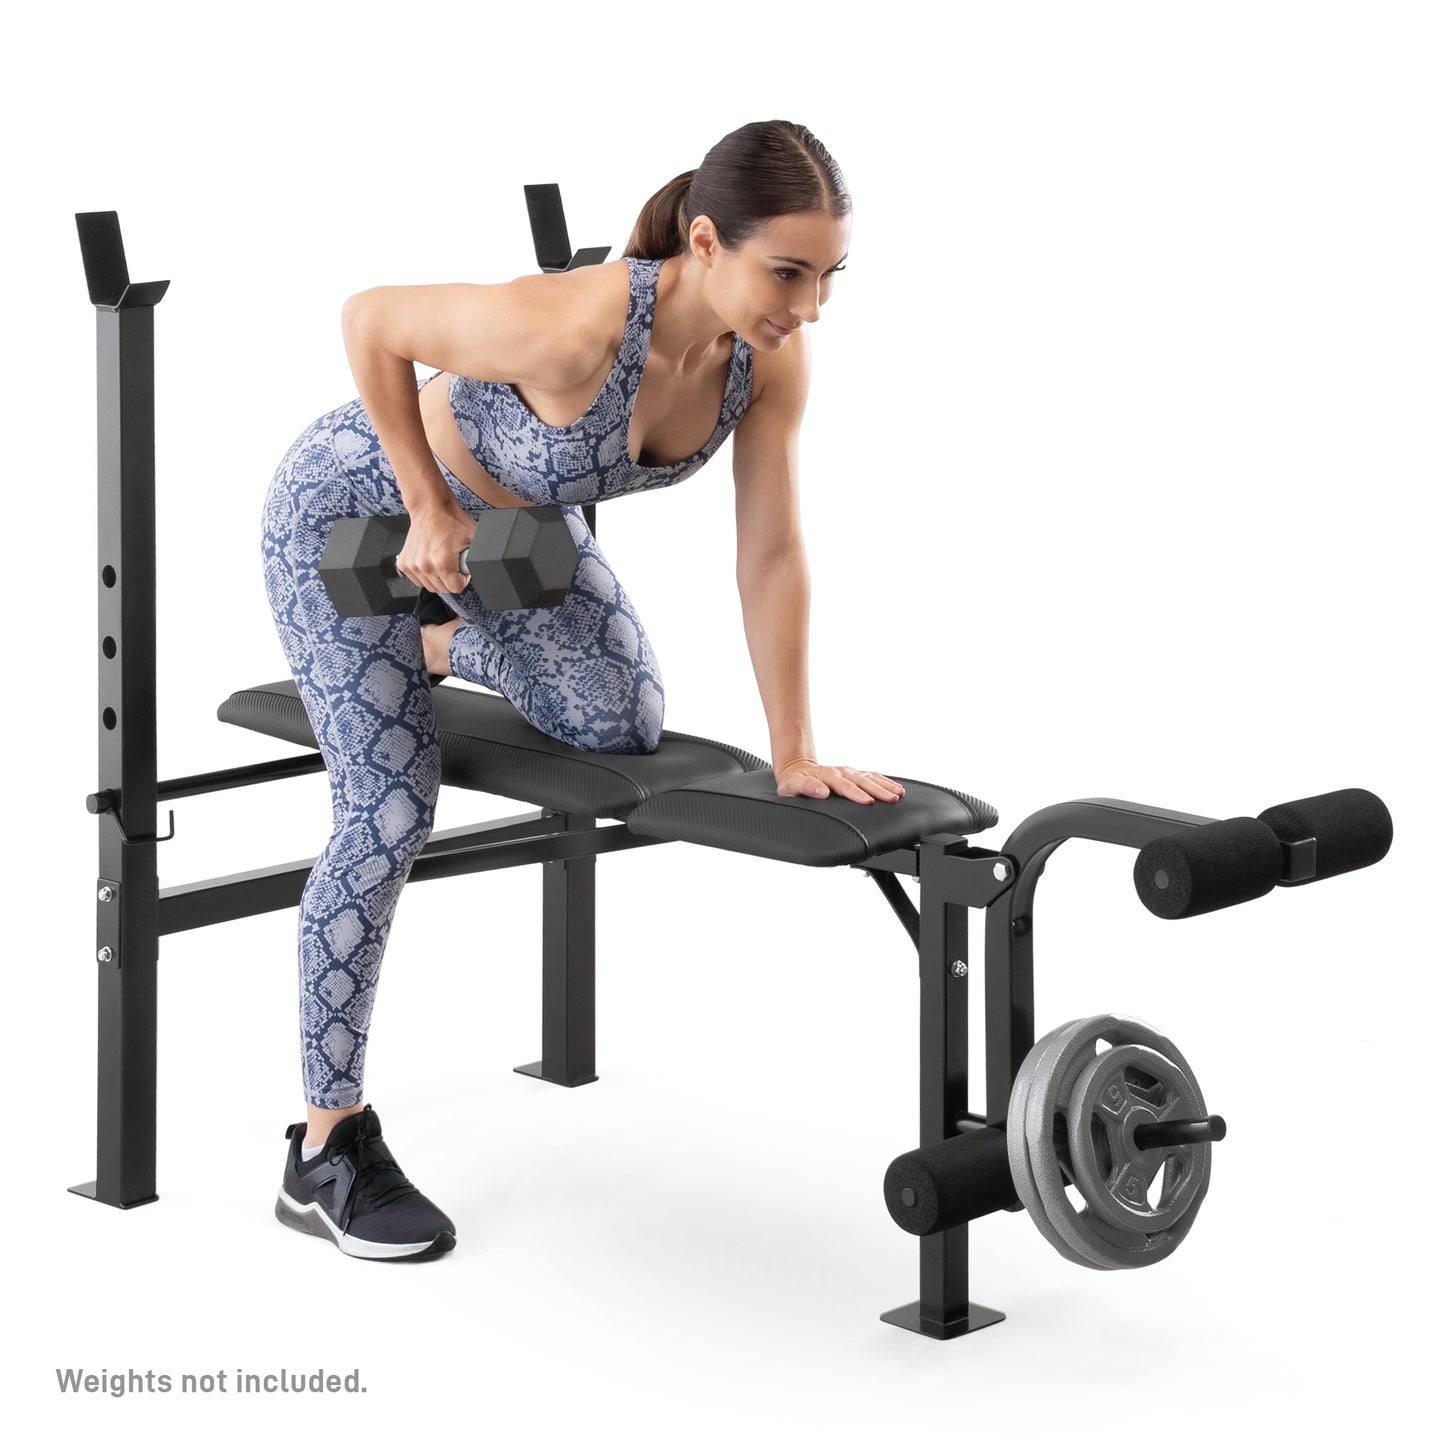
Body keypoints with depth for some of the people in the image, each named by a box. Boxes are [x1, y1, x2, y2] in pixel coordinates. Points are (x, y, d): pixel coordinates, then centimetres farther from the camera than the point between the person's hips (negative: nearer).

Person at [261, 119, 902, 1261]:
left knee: (625, 729, -1)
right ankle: (327, 1151, 3)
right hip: (356, 511, -6)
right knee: (390, 815, -10)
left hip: (516, 514, 6)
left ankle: (436, 646, 29)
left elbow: (772, 554, -14)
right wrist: (430, 509, -22)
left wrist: (795, 755, -14)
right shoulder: (574, 327, -42)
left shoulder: (773, 360, -23)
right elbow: (369, 322, -27)